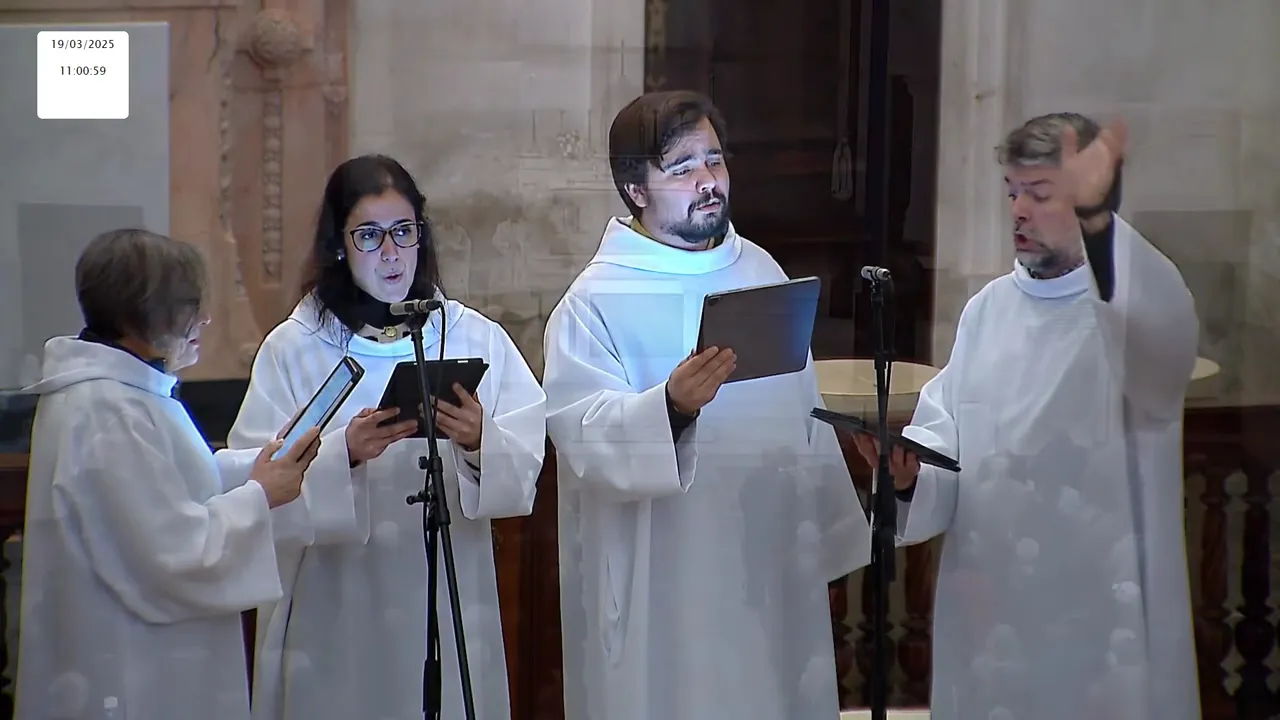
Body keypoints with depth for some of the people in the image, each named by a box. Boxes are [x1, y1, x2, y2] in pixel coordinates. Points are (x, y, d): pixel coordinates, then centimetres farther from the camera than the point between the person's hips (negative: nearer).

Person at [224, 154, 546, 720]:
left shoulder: (478, 338, 4)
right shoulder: (292, 349, -1)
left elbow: (525, 474, -2)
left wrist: (480, 444, -22)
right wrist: (343, 456, -25)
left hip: (449, 605, 2)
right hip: (335, 615, -2)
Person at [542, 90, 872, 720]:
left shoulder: (762, 272, 8)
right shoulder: (595, 304, -10)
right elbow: (583, 435, -22)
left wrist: (826, 534, 19)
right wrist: (671, 407, -39)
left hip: (770, 572, 5)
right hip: (664, 592, -5)